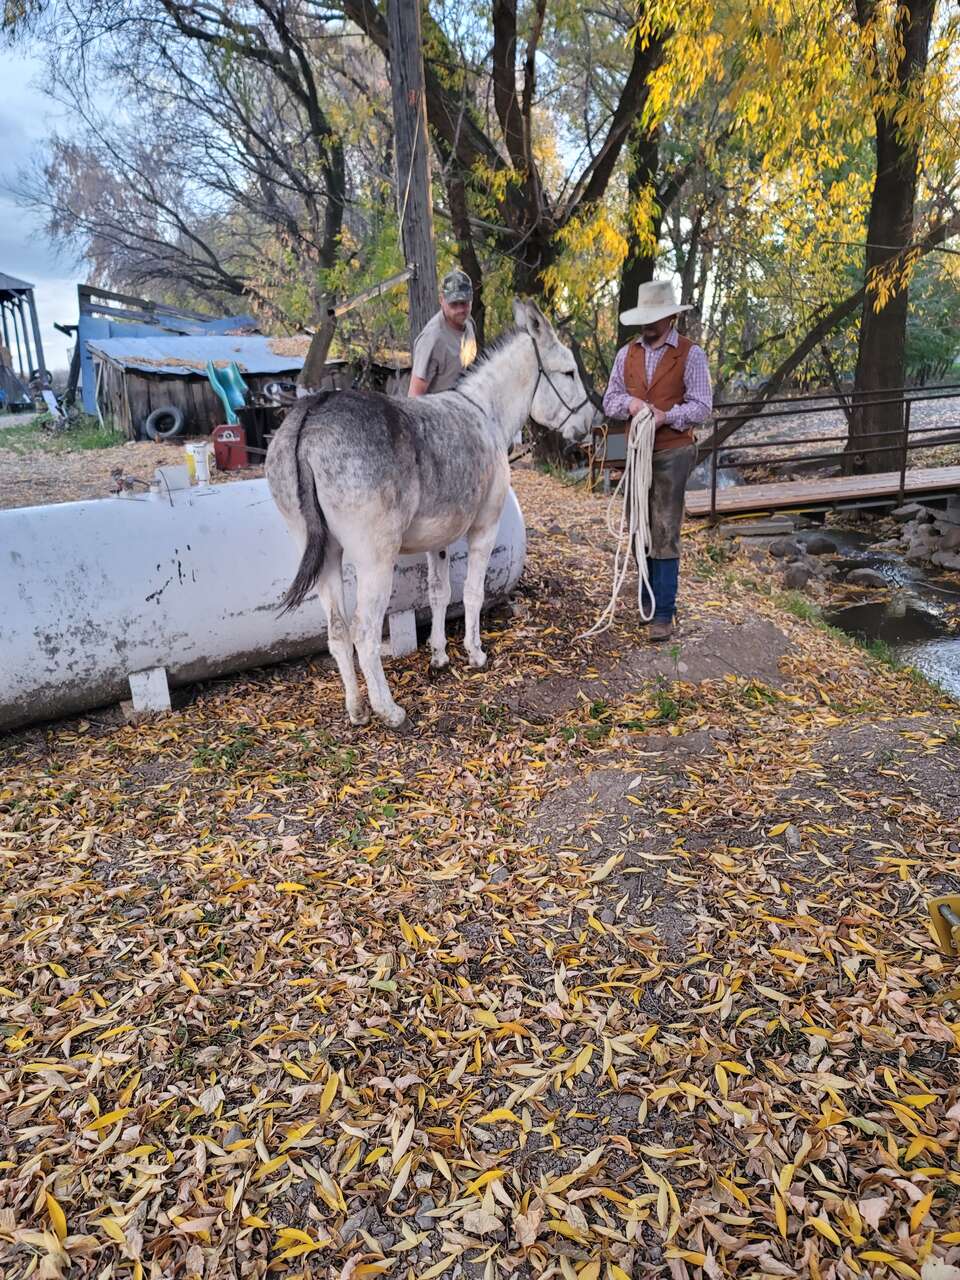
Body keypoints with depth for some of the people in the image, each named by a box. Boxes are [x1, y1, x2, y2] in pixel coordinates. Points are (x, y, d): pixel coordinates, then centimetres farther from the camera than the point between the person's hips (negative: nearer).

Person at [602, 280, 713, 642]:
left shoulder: (690, 354, -4)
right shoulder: (627, 354, 9)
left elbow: (702, 406, -8)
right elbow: (609, 401, 11)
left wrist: (666, 415, -23)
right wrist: (629, 402, -11)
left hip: (672, 452, -5)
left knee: (664, 534, -7)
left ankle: (663, 613, -2)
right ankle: (648, 601, 26)